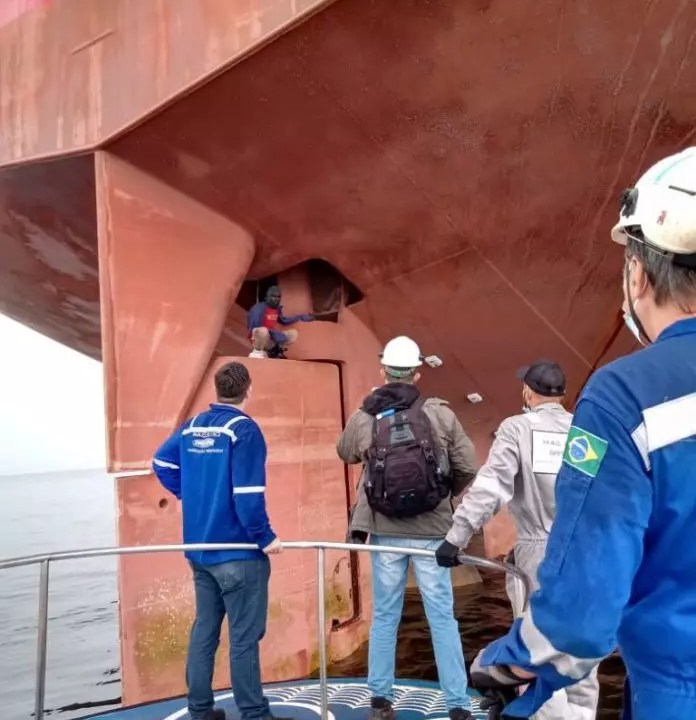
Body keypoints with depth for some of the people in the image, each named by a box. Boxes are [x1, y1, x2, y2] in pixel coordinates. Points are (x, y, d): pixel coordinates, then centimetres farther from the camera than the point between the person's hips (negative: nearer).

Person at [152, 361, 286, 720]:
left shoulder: (192, 426, 7)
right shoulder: (244, 429, -16)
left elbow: (162, 462, 17)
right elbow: (247, 493, -22)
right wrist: (265, 537, -13)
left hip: (199, 547, 7)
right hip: (238, 550, -7)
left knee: (204, 628, 16)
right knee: (244, 636, 1)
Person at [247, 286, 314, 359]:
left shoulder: (277, 308, 6)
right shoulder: (259, 308, -18)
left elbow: (283, 320, 24)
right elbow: (256, 326, -26)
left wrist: (300, 318, 15)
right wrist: (275, 333, -31)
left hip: (270, 339, 8)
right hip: (258, 337, -8)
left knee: (293, 333, 3)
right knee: (263, 331, -42)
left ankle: (273, 351, 4)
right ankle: (257, 352, -17)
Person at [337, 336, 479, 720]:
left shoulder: (362, 418, -5)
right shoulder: (440, 414, -8)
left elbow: (345, 453, 15)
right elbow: (469, 468, -3)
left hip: (384, 531, 1)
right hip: (431, 531, -1)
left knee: (384, 615, 15)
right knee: (442, 617, 9)